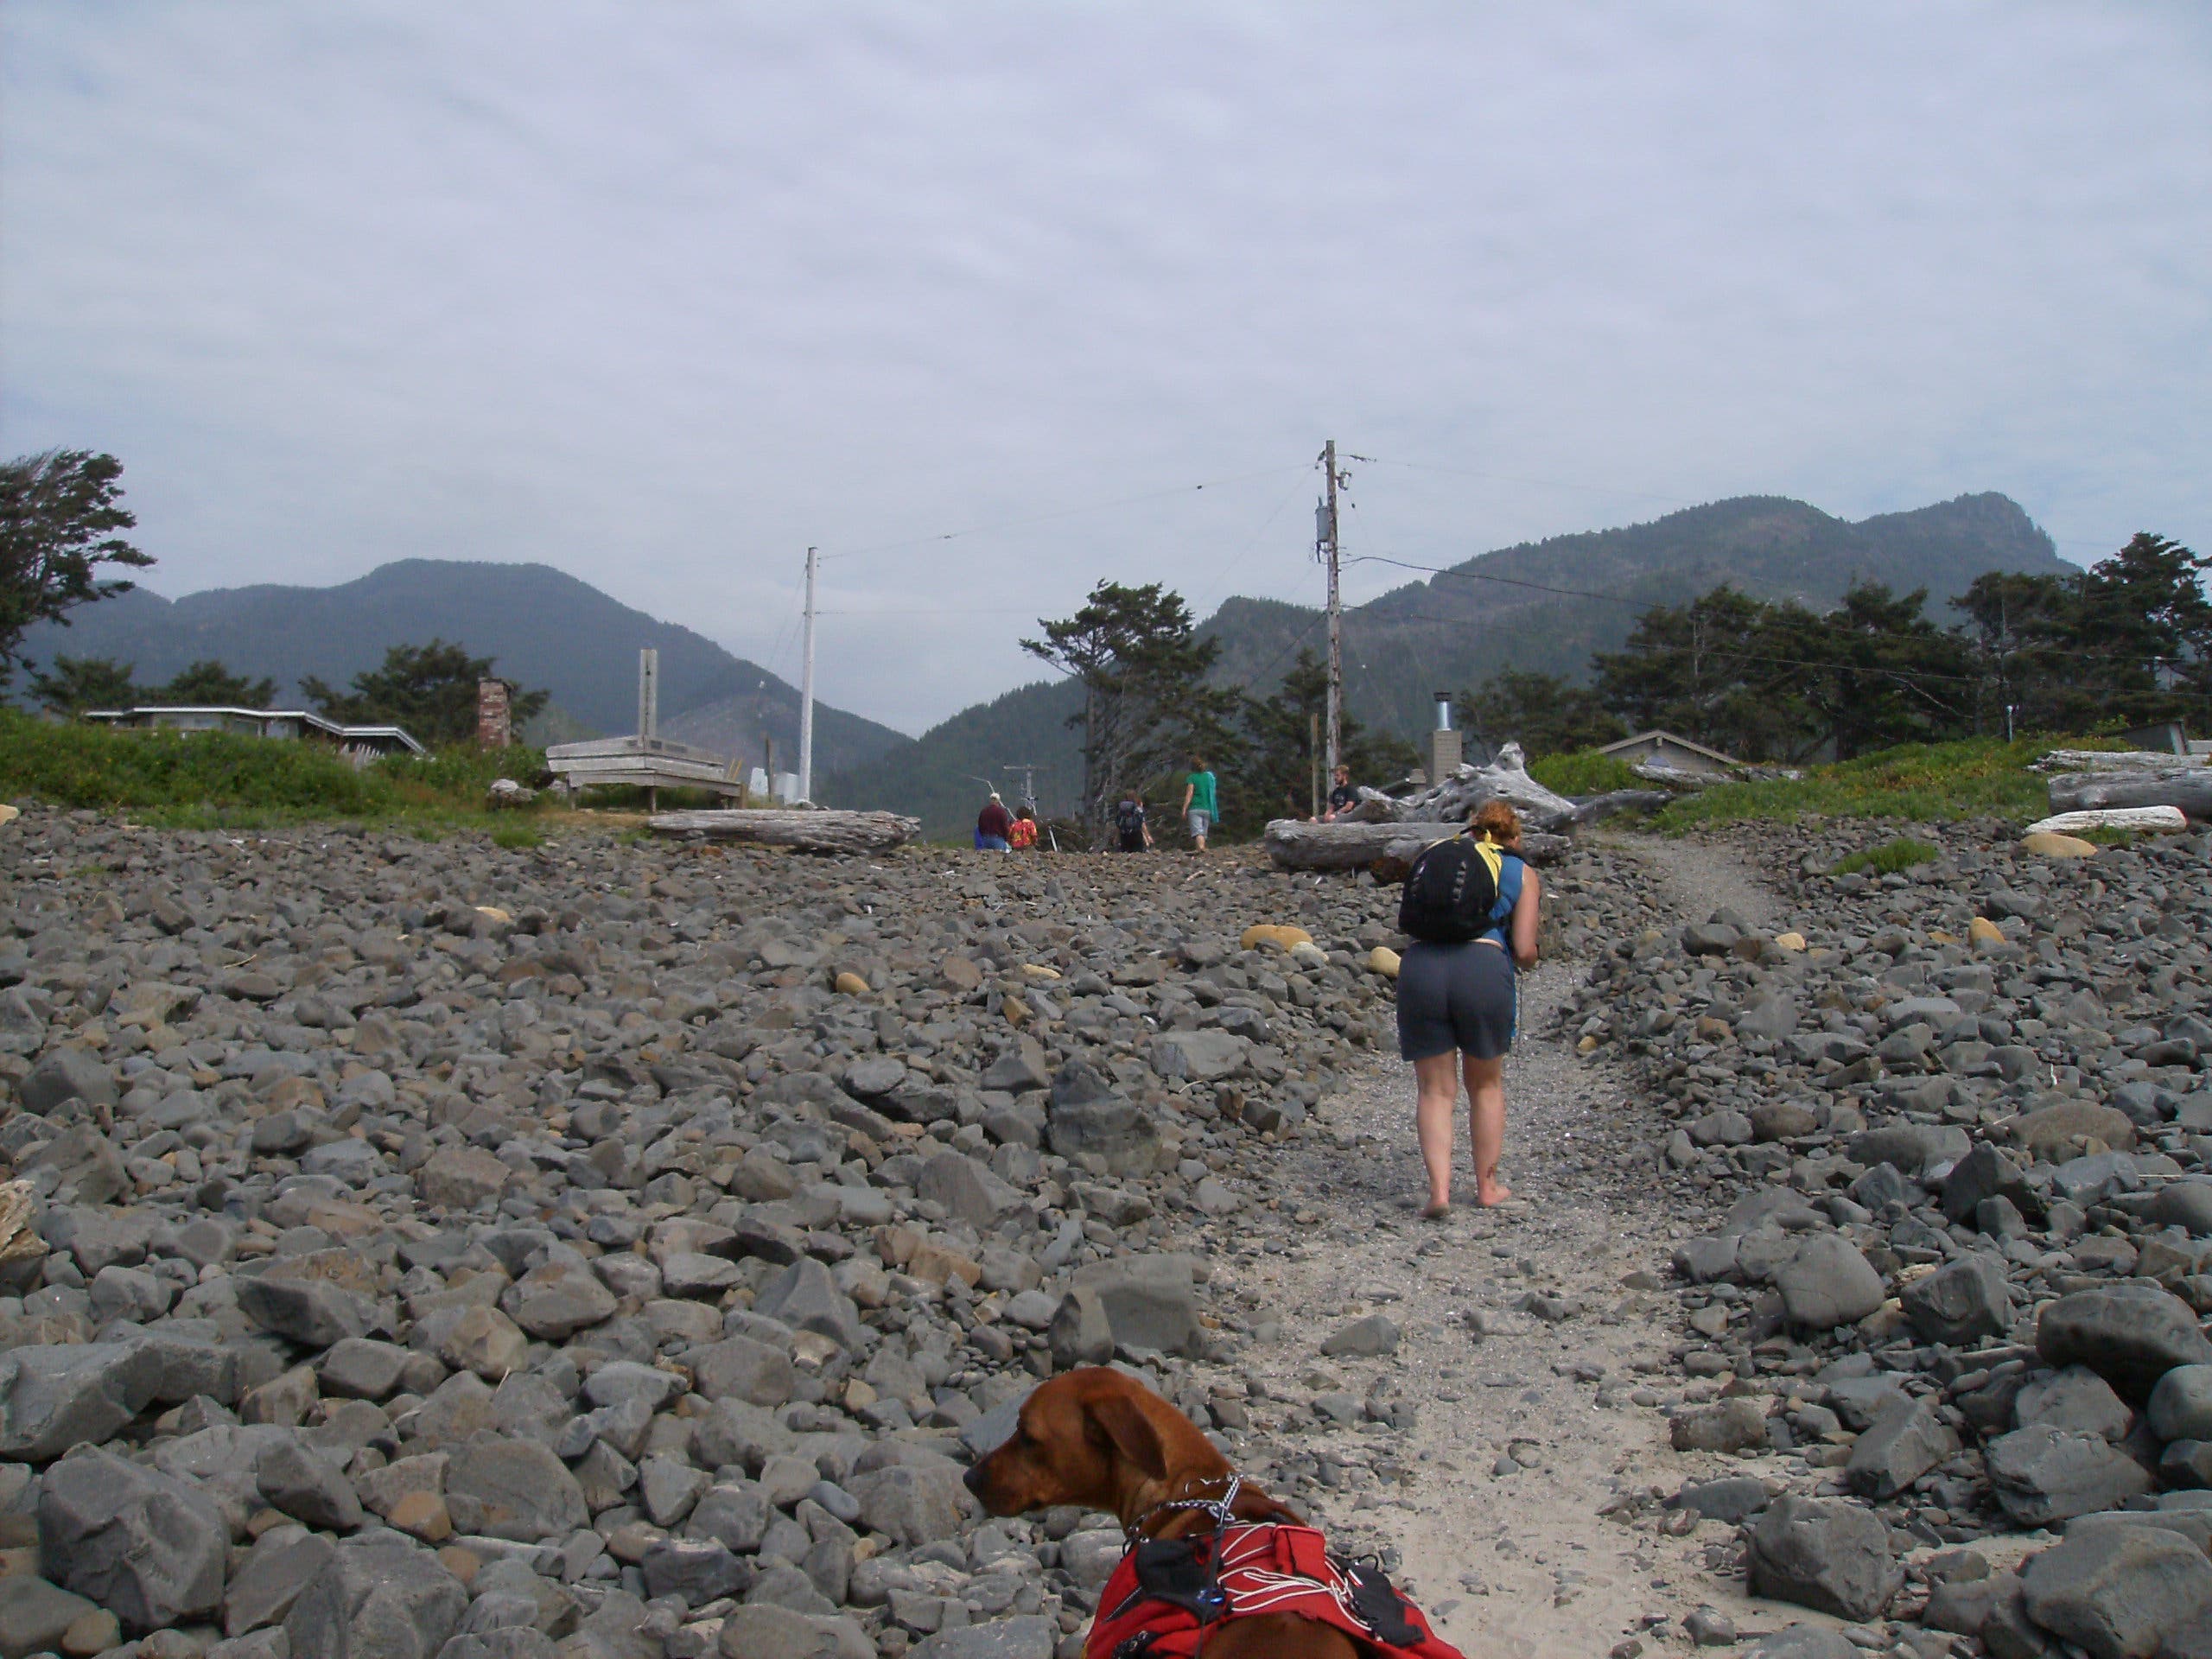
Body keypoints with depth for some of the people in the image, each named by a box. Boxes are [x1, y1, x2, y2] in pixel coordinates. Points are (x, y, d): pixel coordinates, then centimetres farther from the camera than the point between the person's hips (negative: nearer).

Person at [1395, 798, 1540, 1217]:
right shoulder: (1522, 873, 16)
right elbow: (1524, 951, 9)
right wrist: (1528, 957, 29)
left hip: (1419, 964, 2)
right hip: (1484, 967, -2)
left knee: (1435, 1089, 11)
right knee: (1486, 1084, 19)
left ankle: (1439, 1188, -2)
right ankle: (1487, 1186, 27)